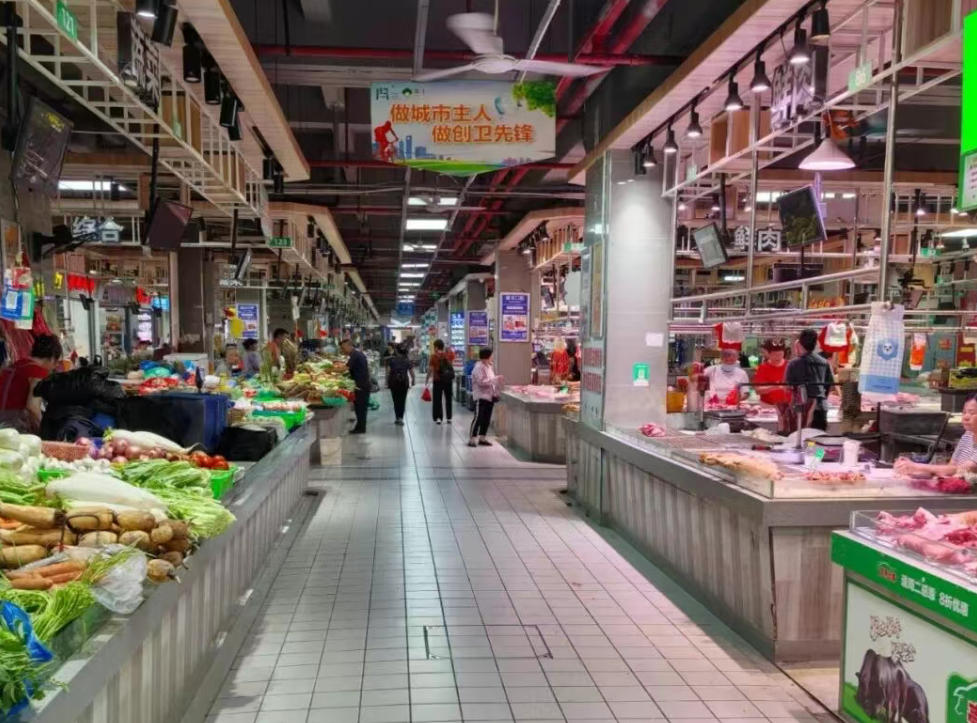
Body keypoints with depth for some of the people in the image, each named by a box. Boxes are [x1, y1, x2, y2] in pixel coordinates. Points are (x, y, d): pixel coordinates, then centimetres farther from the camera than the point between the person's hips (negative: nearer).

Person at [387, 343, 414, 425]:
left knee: (396, 400, 12)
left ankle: (397, 418, 12)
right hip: (404, 382, 0)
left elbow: (388, 372, -9)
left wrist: (387, 382, -2)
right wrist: (412, 381, 14)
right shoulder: (407, 360, 0)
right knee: (402, 400, 5)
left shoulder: (391, 360, -4)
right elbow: (412, 372, -1)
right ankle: (401, 418, -6)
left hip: (393, 382, 0)